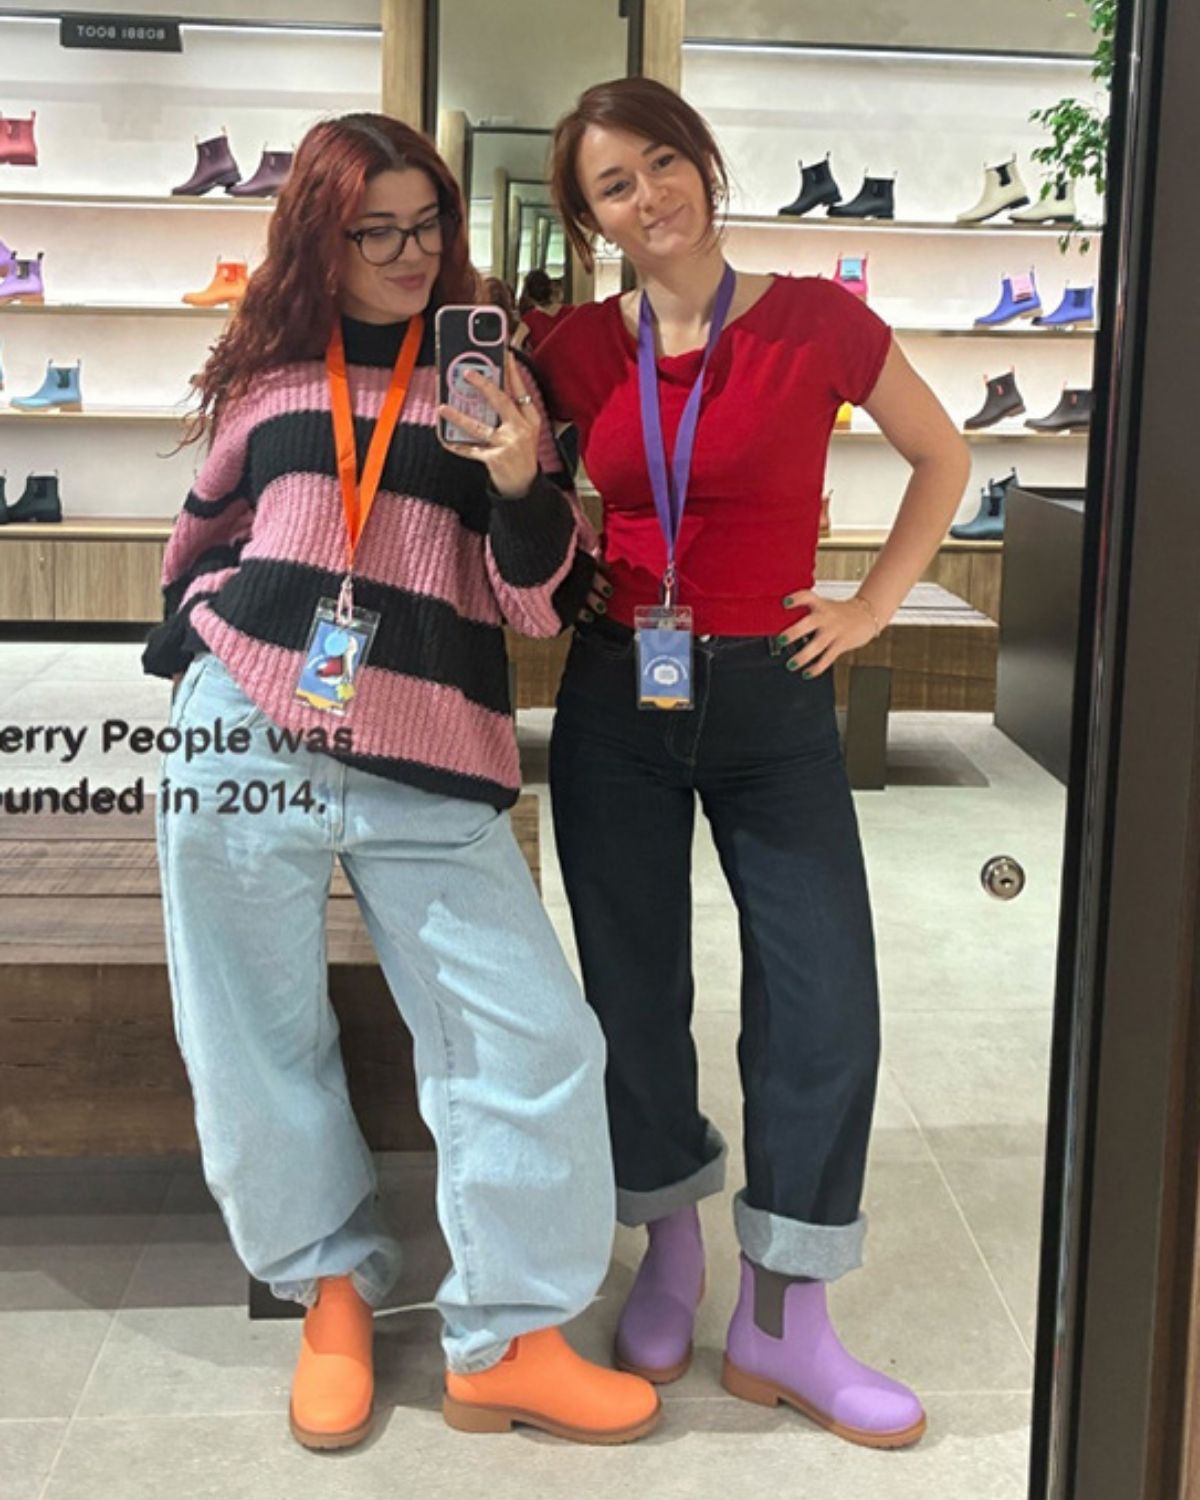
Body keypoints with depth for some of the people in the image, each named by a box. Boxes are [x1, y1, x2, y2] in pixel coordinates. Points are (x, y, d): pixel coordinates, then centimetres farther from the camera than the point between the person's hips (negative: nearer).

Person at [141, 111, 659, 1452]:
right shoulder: (265, 371, 10)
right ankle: (333, 1290, 30)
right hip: (244, 743, 2)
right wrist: (195, 640, 15)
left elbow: (546, 604, 2)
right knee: (260, 1044, 8)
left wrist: (522, 486, -15)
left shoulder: (490, 375, 6)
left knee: (535, 1039, -8)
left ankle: (505, 1342, 9)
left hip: (427, 768, -1)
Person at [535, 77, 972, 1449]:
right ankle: (671, 1255, 31)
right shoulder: (578, 350, 1)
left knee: (825, 1002, -4)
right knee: (634, 990, 9)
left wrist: (871, 606, 0)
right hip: (616, 699, 2)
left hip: (771, 701, -1)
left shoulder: (815, 322, -6)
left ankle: (782, 1324, 12)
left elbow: (941, 458, 7)